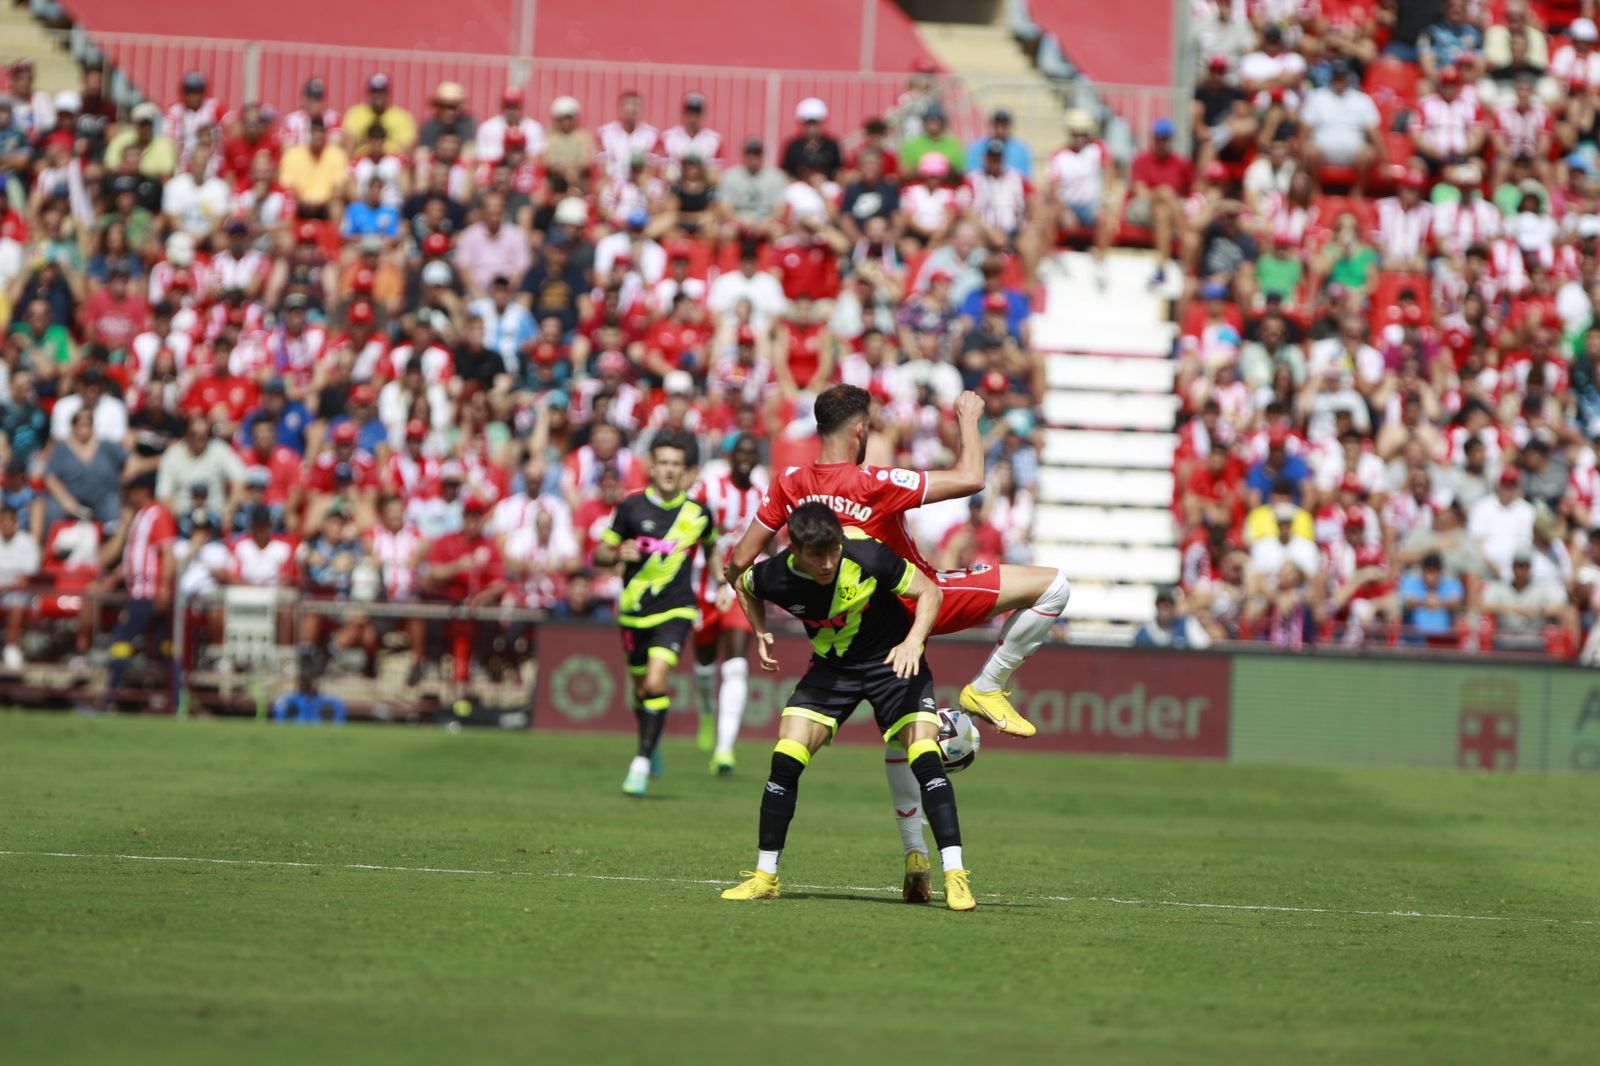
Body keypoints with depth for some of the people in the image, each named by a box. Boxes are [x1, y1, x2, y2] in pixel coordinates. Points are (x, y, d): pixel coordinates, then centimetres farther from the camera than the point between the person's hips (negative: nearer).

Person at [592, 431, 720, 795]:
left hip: (675, 610, -2)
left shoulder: (698, 513, -1)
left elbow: (711, 549, 21)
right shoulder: (631, 507, -3)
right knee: (641, 690, 13)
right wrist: (618, 554, -18)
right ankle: (650, 746, 42)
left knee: (656, 683, -20)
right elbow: (599, 554, 4)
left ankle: (641, 764, -15)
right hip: (634, 611, 2)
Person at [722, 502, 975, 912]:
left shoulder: (867, 557, -28)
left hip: (891, 660, -2)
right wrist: (760, 633, -3)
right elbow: (745, 586, 8)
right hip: (831, 667, 2)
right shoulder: (774, 577, -20)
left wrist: (913, 640, -29)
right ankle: (765, 875, 4)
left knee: (925, 758, -19)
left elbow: (929, 592, -14)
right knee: (786, 758, -10)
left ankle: (955, 877, -15)